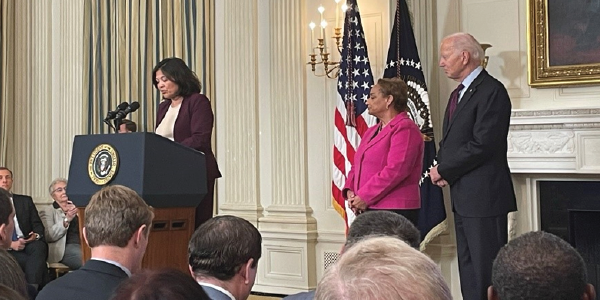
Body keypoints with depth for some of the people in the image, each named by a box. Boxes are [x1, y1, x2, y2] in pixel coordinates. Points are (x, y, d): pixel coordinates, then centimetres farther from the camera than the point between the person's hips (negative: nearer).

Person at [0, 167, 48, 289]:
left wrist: (36, 235, -11)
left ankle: (32, 288, -38)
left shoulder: (26, 201, 19)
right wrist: (10, 244, -16)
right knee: (35, 262, -32)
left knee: (39, 246, -33)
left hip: (28, 243, 3)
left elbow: (38, 225, 13)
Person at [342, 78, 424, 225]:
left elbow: (396, 170, -18)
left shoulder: (405, 129, -7)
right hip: (367, 210, 8)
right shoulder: (371, 132, 22)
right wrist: (350, 191, 2)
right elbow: (357, 166, 22)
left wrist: (365, 197, -16)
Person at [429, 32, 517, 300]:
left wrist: (444, 171, -11)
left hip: (484, 195, -10)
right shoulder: (458, 94, 18)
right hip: (462, 196, 10)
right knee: (468, 268, 14)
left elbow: (482, 145, -21)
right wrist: (443, 169, 0)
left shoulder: (492, 91, -13)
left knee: (487, 270, -6)